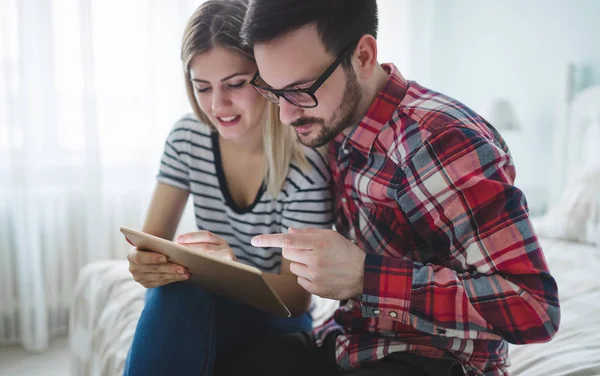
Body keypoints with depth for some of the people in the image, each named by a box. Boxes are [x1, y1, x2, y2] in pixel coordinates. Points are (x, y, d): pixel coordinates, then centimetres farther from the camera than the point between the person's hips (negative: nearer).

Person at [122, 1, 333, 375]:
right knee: (170, 291, -32)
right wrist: (144, 264, -30)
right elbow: (151, 241, -5)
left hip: (278, 319, -3)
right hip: (206, 310, 3)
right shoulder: (187, 138, -6)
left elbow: (297, 295, -16)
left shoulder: (306, 161, -19)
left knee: (179, 297, -32)